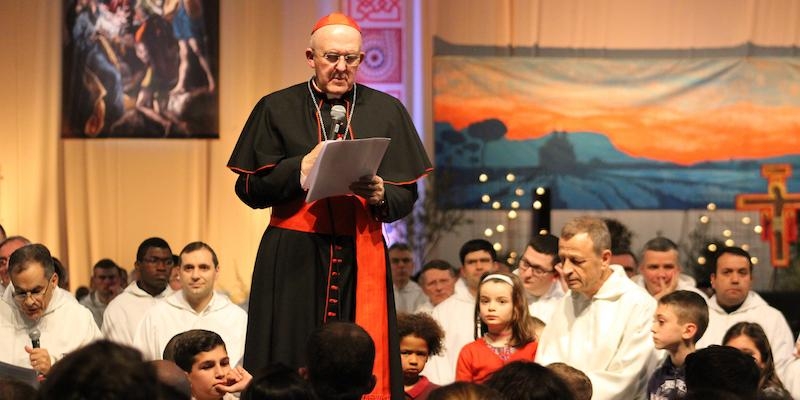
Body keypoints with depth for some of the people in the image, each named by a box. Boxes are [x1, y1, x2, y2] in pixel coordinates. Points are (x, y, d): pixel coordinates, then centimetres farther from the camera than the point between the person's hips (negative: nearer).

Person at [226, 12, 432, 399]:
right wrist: (303, 165, -12)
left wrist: (380, 194, -14)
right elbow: (248, 189, 1)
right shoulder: (277, 108, 6)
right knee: (290, 363, -2)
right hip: (293, 257, -1)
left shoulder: (386, 110, 9)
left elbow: (406, 193, 7)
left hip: (362, 256, 1)